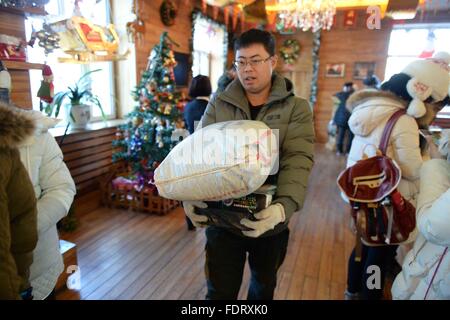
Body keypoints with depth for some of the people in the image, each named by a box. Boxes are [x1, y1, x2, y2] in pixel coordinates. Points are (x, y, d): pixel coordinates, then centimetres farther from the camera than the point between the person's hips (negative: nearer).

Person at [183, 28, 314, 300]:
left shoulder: (296, 108, -4)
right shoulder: (218, 105, 0)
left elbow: (298, 160, -16)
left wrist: (284, 206, -32)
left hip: (269, 219, 1)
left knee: (264, 285, 25)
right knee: (220, 290, 12)